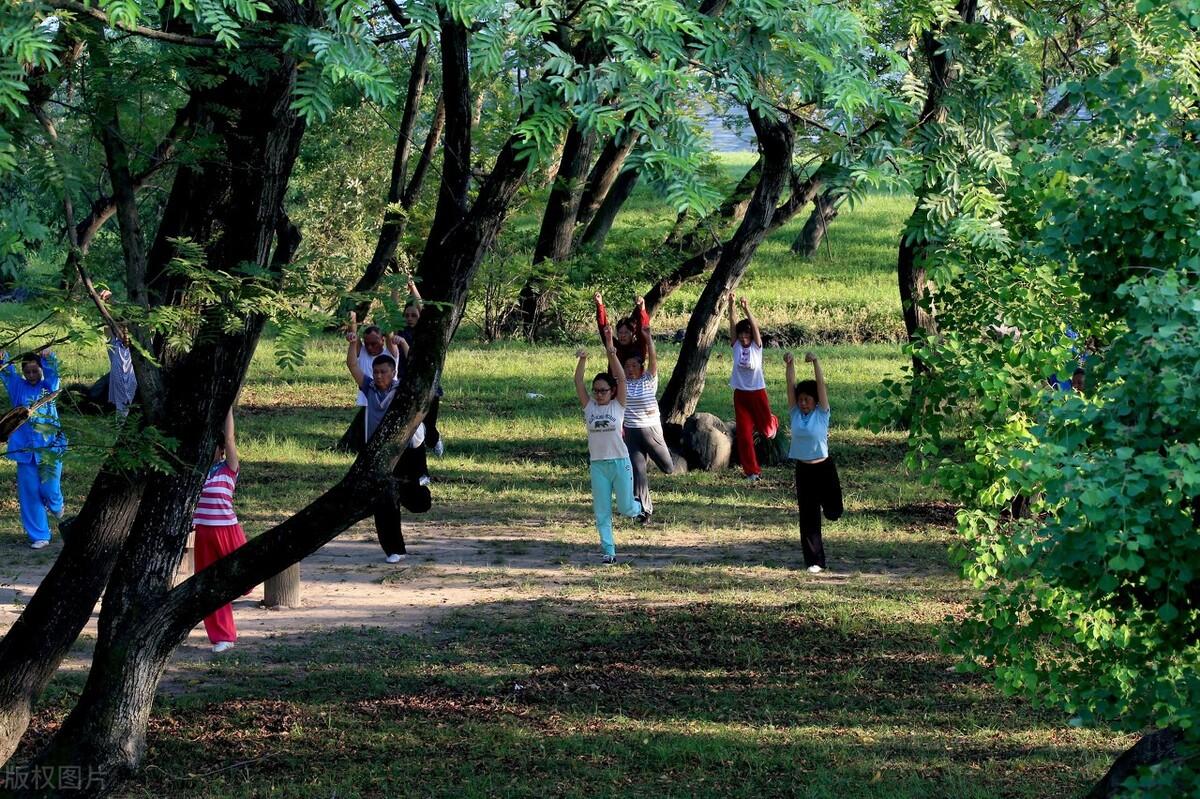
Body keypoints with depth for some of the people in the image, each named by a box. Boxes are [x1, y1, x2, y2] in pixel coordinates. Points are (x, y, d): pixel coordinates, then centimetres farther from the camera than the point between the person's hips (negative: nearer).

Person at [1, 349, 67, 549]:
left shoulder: (49, 386, 3)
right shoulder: (18, 387, 7)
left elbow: (52, 372, -15)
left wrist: (48, 358, -36)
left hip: (49, 448, -2)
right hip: (25, 449, 2)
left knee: (49, 488, -3)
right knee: (29, 493, 2)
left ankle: (55, 505, 35)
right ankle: (39, 536, 11)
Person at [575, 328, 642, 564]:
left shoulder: (618, 405, 0)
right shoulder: (589, 407, 5)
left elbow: (621, 378, -11)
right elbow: (578, 381, -4)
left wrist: (610, 351, -19)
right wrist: (582, 359, -20)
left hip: (620, 462, -2)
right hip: (597, 464, 2)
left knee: (626, 509, 4)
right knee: (602, 512, 2)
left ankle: (638, 508, 39)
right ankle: (608, 551, 8)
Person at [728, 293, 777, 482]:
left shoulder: (756, 346, -7)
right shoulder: (736, 346, -2)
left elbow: (755, 327, -23)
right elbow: (732, 325, -14)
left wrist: (747, 310, -38)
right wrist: (731, 305, -28)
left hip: (757, 392, -2)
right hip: (740, 394, 2)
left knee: (766, 429, 10)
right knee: (744, 434, -1)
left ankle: (773, 422, 49)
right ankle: (751, 470, 6)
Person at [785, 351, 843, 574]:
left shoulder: (822, 414, -5)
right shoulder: (795, 414, 3)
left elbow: (821, 385, -15)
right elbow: (791, 387, -4)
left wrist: (815, 362, -25)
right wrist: (790, 365, -17)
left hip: (824, 468, -3)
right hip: (803, 470, 3)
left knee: (832, 513, 0)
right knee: (808, 517, 3)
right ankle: (815, 561, 9)